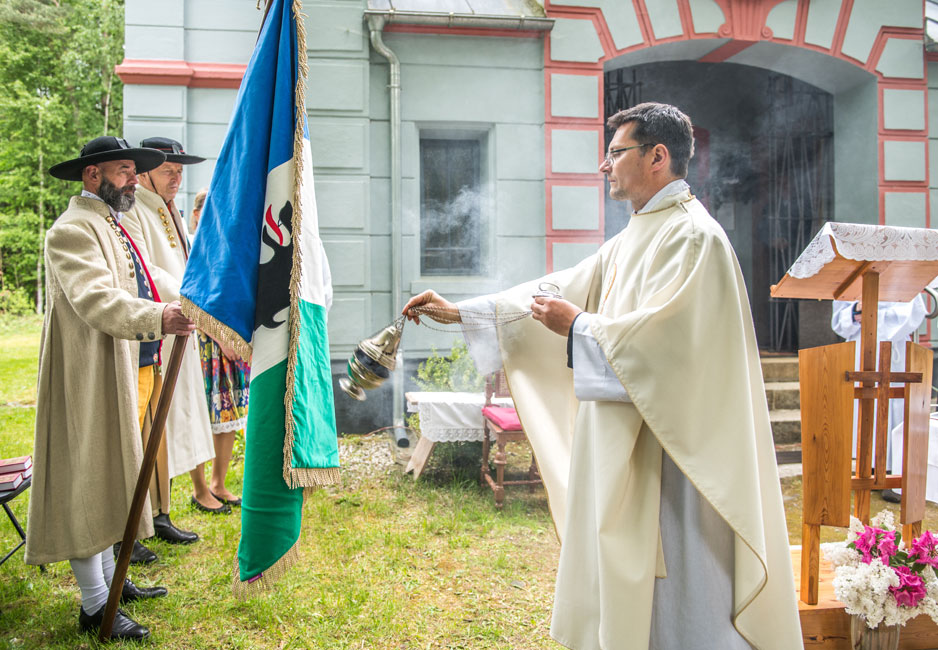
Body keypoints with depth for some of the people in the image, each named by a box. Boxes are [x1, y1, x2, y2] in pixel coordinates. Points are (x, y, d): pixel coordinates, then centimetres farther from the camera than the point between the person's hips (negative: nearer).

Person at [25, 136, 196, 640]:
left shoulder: (113, 225, 18)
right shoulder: (73, 230, -15)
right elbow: (96, 300, -31)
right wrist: (158, 318, -44)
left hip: (127, 373, 10)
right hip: (93, 379, -10)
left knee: (109, 478, 18)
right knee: (88, 482, -2)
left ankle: (108, 579, 31)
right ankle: (94, 607, 7)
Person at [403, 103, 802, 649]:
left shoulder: (693, 235, -12)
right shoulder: (633, 239, 16)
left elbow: (660, 334, -25)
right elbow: (560, 291, 17)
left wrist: (579, 324, -11)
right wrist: (459, 311, 15)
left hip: (667, 449, -9)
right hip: (621, 445, 9)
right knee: (619, 591, 18)